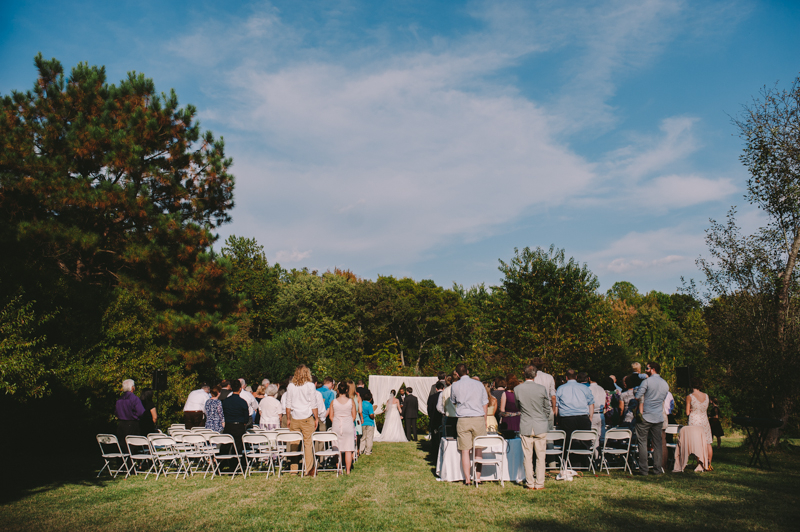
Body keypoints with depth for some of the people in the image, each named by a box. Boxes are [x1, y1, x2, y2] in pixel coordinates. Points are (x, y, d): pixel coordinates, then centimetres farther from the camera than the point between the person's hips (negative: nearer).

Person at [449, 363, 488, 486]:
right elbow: (485, 405, 9)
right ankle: (478, 477, 10)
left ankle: (467, 479, 4)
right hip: (479, 418, 1)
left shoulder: (455, 386, 2)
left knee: (465, 450, 3)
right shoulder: (479, 384, 5)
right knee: (478, 449, 10)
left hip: (463, 420, -1)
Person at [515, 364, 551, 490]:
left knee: (527, 456, 8)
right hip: (540, 427, -1)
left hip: (525, 427, 1)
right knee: (540, 456, 7)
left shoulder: (517, 389, -6)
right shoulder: (542, 389, -10)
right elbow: (548, 408, 2)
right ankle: (539, 483, 10)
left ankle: (530, 483, 14)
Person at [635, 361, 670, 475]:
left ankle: (643, 469, -1)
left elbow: (638, 396, -13)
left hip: (645, 417, -5)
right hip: (659, 418, 5)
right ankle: (657, 469, 12)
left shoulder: (647, 381, -10)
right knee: (657, 443, 10)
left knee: (642, 442, 0)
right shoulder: (665, 384, 9)